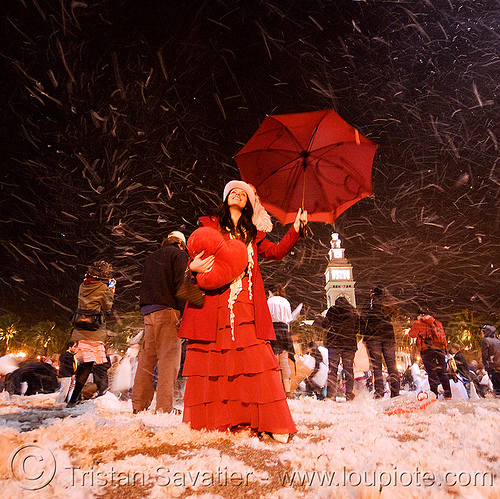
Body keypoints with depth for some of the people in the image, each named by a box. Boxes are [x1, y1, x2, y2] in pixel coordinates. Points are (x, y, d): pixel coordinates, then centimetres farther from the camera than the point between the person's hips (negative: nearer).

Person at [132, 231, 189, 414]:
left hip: (148, 312, 7)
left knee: (146, 358, 10)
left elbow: (145, 285, 21)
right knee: (168, 357, -6)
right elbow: (180, 284, -9)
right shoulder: (178, 254, 3)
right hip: (167, 310, -7)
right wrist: (183, 313, -11)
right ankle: (164, 407, -8)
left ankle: (139, 404, 13)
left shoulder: (150, 258, 24)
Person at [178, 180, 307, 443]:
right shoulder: (210, 225, 17)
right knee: (209, 361, -3)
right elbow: (195, 257, 11)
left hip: (246, 307, 1)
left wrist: (295, 228, 8)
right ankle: (204, 424, 9)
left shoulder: (253, 234, 24)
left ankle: (272, 424, -2)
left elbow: (276, 252, 16)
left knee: (256, 360, -7)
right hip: (213, 302, -1)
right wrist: (193, 266, -12)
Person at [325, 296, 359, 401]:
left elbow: (326, 324, 5)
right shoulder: (354, 312, 9)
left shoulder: (332, 310, 3)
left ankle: (331, 396, -4)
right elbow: (357, 329, 12)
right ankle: (349, 396, 5)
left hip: (334, 343, -2)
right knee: (349, 370, 6)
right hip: (350, 344, 2)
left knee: (332, 370, 0)